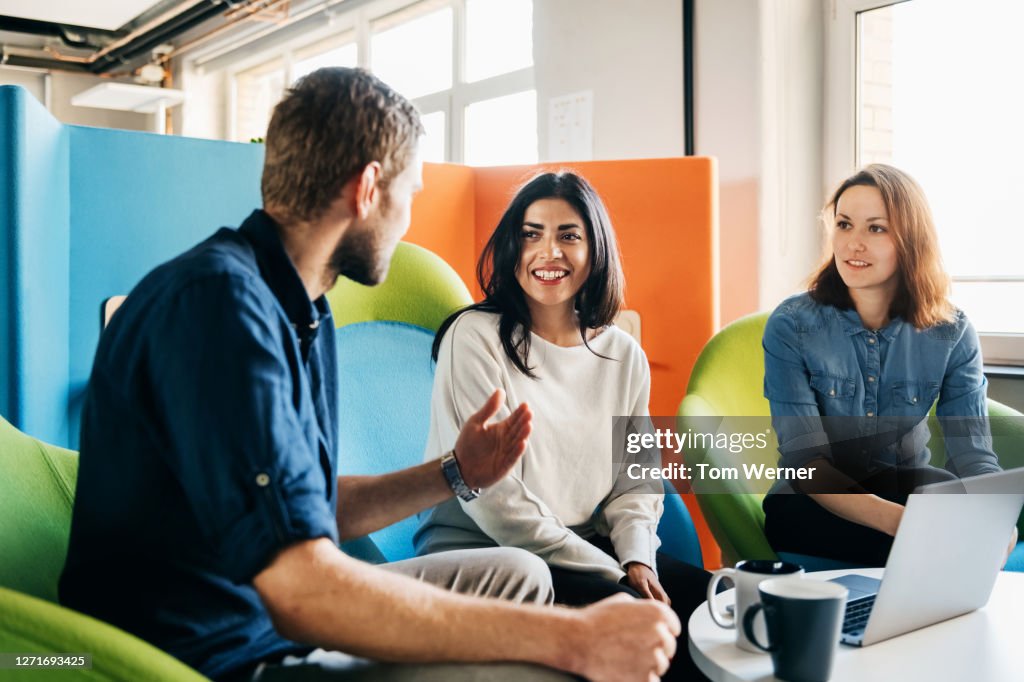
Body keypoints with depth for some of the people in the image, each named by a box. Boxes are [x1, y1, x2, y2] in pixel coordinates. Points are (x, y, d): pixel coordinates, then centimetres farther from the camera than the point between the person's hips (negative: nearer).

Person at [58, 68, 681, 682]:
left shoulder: (303, 312, 8)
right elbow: (302, 592, -31)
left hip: (286, 610, 10)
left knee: (519, 576, 17)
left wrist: (456, 473, 11)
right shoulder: (222, 301, -24)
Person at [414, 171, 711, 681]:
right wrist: (613, 575, -16)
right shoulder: (475, 337, -9)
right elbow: (490, 495, -15)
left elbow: (636, 480, 12)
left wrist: (636, 559, -10)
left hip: (590, 548, 5)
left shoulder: (625, 356, 9)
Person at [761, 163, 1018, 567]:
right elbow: (804, 460, -22)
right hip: (813, 505, -3)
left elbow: (973, 454, -12)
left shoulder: (951, 333, -6)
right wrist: (897, 520, -41)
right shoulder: (791, 326, -14)